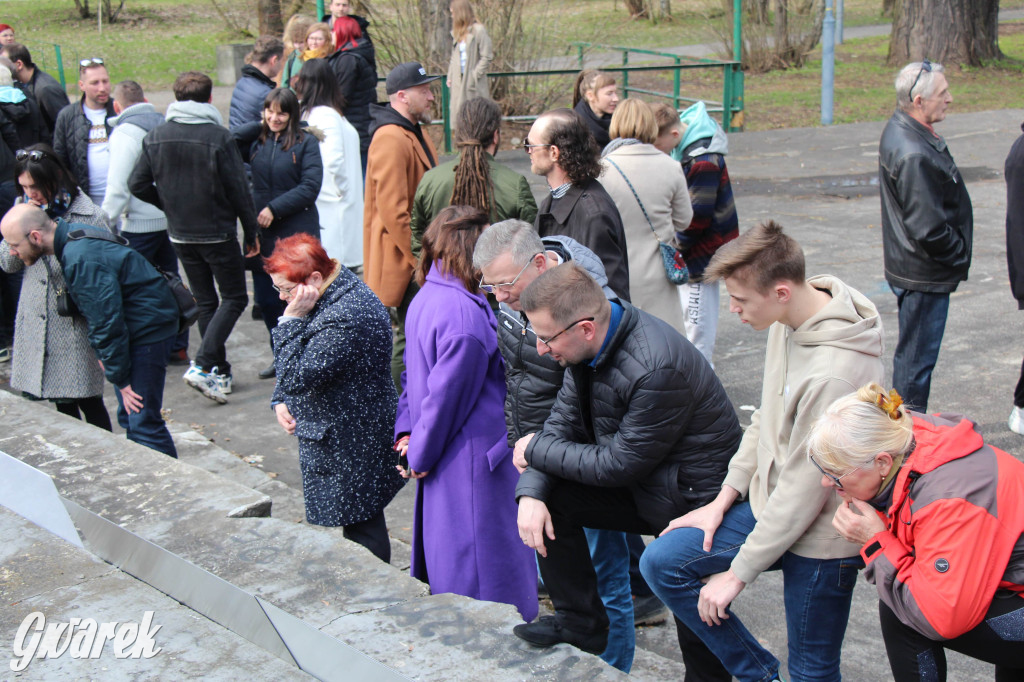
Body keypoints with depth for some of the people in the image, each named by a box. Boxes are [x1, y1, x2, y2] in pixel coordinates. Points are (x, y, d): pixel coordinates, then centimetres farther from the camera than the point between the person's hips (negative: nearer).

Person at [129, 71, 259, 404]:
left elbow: (137, 184, 1)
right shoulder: (218, 137, -15)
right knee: (234, 298, 5)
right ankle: (203, 365, -11)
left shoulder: (155, 137, -1)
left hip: (180, 235, 5)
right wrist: (251, 231, -2)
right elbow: (238, 189, -12)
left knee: (205, 301, 16)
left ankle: (220, 371, 20)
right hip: (218, 233, -5)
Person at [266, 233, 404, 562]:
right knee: (358, 520, 21)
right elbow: (297, 360, 17)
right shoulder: (325, 296, 5)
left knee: (361, 527, 2)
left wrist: (291, 319, -24)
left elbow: (297, 376, -28)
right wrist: (280, 400, 4)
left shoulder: (346, 318, -28)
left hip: (352, 445, -10)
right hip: (336, 435, 10)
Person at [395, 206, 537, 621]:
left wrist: (407, 431, 13)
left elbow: (412, 371, 14)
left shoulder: (426, 298, 6)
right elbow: (446, 392, -20)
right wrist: (421, 454, -9)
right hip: (473, 457, -10)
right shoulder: (465, 313, -25)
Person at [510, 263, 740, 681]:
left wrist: (536, 451, -14)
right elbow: (562, 421, -1)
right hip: (643, 485, 8)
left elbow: (619, 465, -26)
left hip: (694, 504, -8)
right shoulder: (591, 342, -7)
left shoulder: (657, 368, -34)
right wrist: (531, 492, -16)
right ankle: (580, 622, 10)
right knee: (547, 497, -4)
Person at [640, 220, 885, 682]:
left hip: (819, 535, -8)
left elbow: (803, 489, -25)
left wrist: (737, 573, -15)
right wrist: (724, 500, 7)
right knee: (661, 563, 3)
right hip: (768, 500, 8)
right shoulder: (787, 322, -4)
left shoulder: (834, 374, -31)